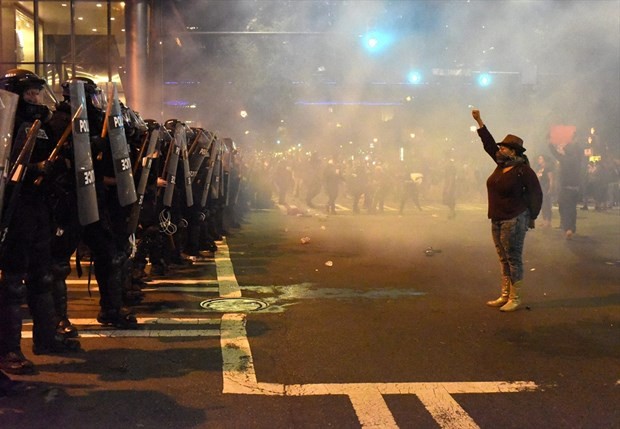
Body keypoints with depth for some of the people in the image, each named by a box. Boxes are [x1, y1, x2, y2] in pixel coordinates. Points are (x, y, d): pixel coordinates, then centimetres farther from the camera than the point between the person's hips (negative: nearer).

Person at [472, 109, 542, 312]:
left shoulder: (523, 170, -12)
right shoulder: (502, 164, 9)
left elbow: (536, 193, -8)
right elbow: (489, 143, 16)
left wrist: (531, 217, -5)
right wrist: (479, 121, 15)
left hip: (514, 220, -8)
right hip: (497, 219, 8)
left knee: (514, 259, -4)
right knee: (504, 259, 12)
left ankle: (515, 299, 2)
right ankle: (504, 296, 19)